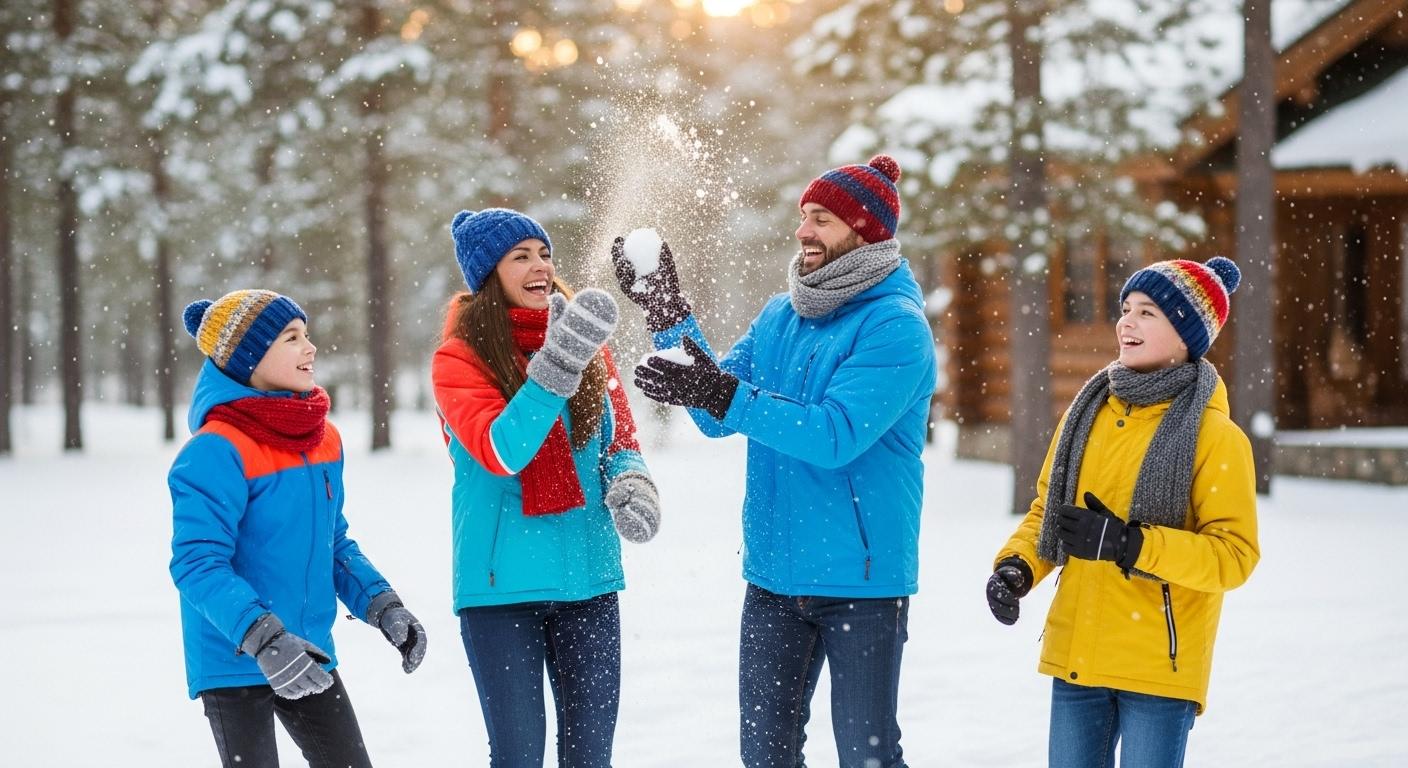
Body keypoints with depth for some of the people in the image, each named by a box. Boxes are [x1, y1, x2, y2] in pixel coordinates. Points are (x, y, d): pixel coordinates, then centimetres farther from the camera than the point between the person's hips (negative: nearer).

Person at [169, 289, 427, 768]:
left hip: (309, 661, 7)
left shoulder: (324, 439, 5)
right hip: (234, 666, -7)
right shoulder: (217, 450, -19)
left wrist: (382, 605, 3)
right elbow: (198, 564, -24)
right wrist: (262, 638, -34)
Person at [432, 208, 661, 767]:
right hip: (503, 586, -4)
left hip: (588, 579, 4)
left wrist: (630, 483, -10)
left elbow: (620, 440, 13)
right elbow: (500, 451, -21)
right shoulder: (460, 359, -6)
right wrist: (557, 365, -30)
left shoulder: (588, 346, 6)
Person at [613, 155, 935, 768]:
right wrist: (667, 316, -2)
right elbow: (718, 417, 6)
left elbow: (836, 435, -24)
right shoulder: (779, 316, 10)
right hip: (773, 574, 7)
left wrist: (725, 394, -31)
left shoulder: (897, 326, -12)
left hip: (861, 579, -7)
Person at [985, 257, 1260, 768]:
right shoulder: (1088, 412, 8)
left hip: (1160, 664, -5)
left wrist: (1127, 544, -22)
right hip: (1076, 655, 5)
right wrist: (1016, 566, -2)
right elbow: (1047, 507, 18)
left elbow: (1235, 554, -13)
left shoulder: (1213, 435, -9)